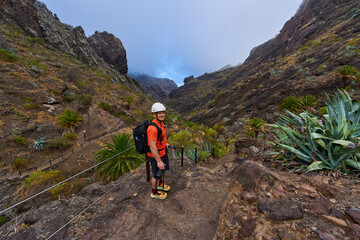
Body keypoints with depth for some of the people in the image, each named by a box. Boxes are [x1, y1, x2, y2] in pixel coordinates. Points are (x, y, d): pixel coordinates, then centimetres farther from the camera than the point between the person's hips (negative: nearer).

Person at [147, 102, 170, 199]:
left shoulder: (161, 122, -4)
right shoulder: (152, 128, -34)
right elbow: (153, 147, -29)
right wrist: (159, 161, -22)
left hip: (163, 152, 9)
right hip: (156, 155, -9)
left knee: (164, 169, 28)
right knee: (157, 174, 14)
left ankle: (160, 184, 56)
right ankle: (154, 192, 43)